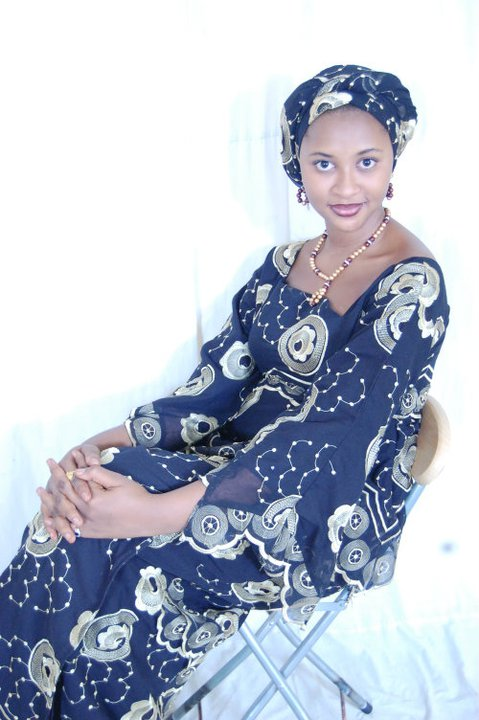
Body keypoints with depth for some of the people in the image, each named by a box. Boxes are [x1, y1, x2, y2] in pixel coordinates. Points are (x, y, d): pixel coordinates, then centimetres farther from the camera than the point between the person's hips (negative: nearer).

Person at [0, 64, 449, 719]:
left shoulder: (412, 287, -16)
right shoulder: (285, 263, 6)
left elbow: (328, 444, -25)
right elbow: (219, 386, 1)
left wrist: (155, 513, -33)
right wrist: (105, 443, -16)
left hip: (337, 512, -6)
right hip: (248, 459, 6)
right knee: (78, 517, -18)